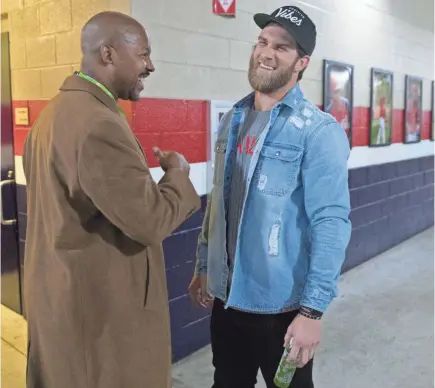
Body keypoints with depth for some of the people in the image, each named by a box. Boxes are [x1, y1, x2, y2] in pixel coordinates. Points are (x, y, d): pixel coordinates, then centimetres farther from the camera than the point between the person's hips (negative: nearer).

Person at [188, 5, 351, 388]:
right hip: (227, 295, 6)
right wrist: (203, 267, 13)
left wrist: (313, 309, -20)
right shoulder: (232, 120, 5)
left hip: (281, 304, -5)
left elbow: (331, 223, -18)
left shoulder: (319, 131, -15)